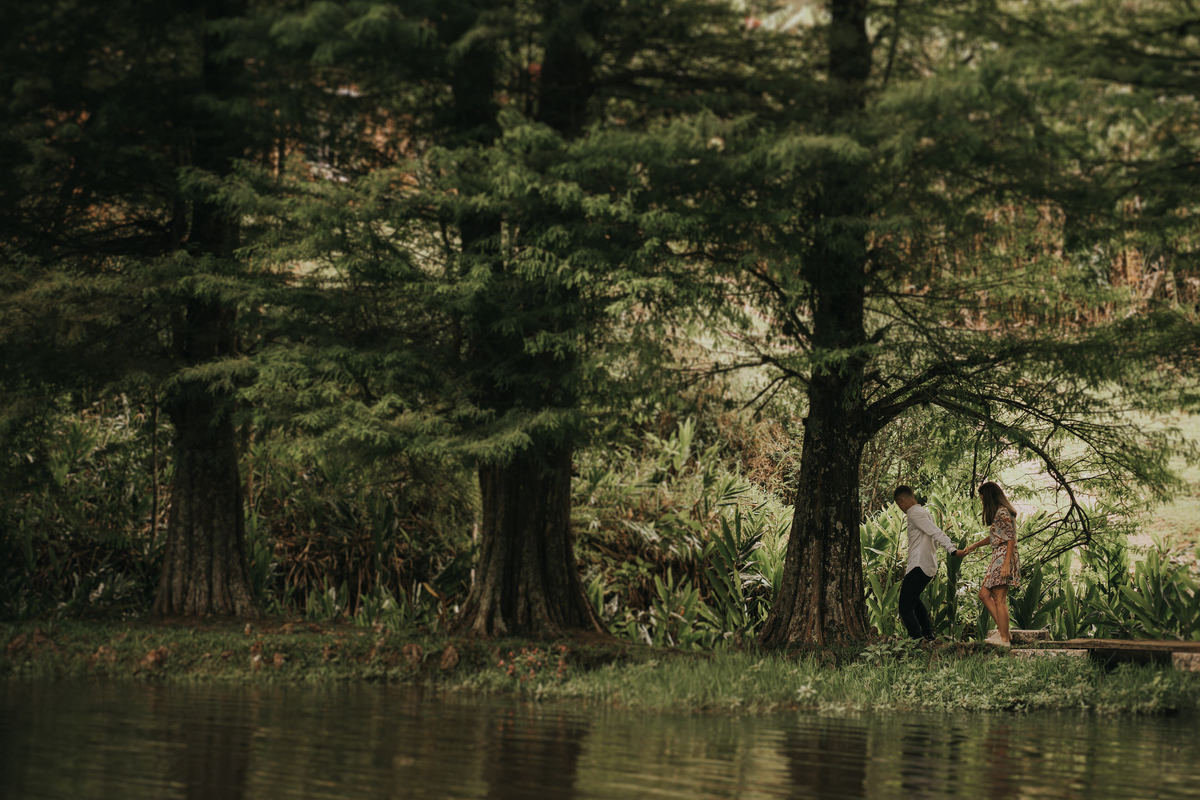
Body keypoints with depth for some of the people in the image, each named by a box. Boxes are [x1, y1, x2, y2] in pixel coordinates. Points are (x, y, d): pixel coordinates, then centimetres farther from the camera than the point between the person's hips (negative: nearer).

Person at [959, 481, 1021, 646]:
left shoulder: (1002, 513, -13)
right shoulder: (999, 512, 18)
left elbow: (1011, 539, -18)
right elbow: (992, 537, 31)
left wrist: (1006, 564, -23)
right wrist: (973, 547, 35)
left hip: (1004, 557, -10)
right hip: (997, 557, 10)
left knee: (1000, 599, -8)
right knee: (984, 593, 10)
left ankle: (1004, 639, -7)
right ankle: (1003, 631, 8)